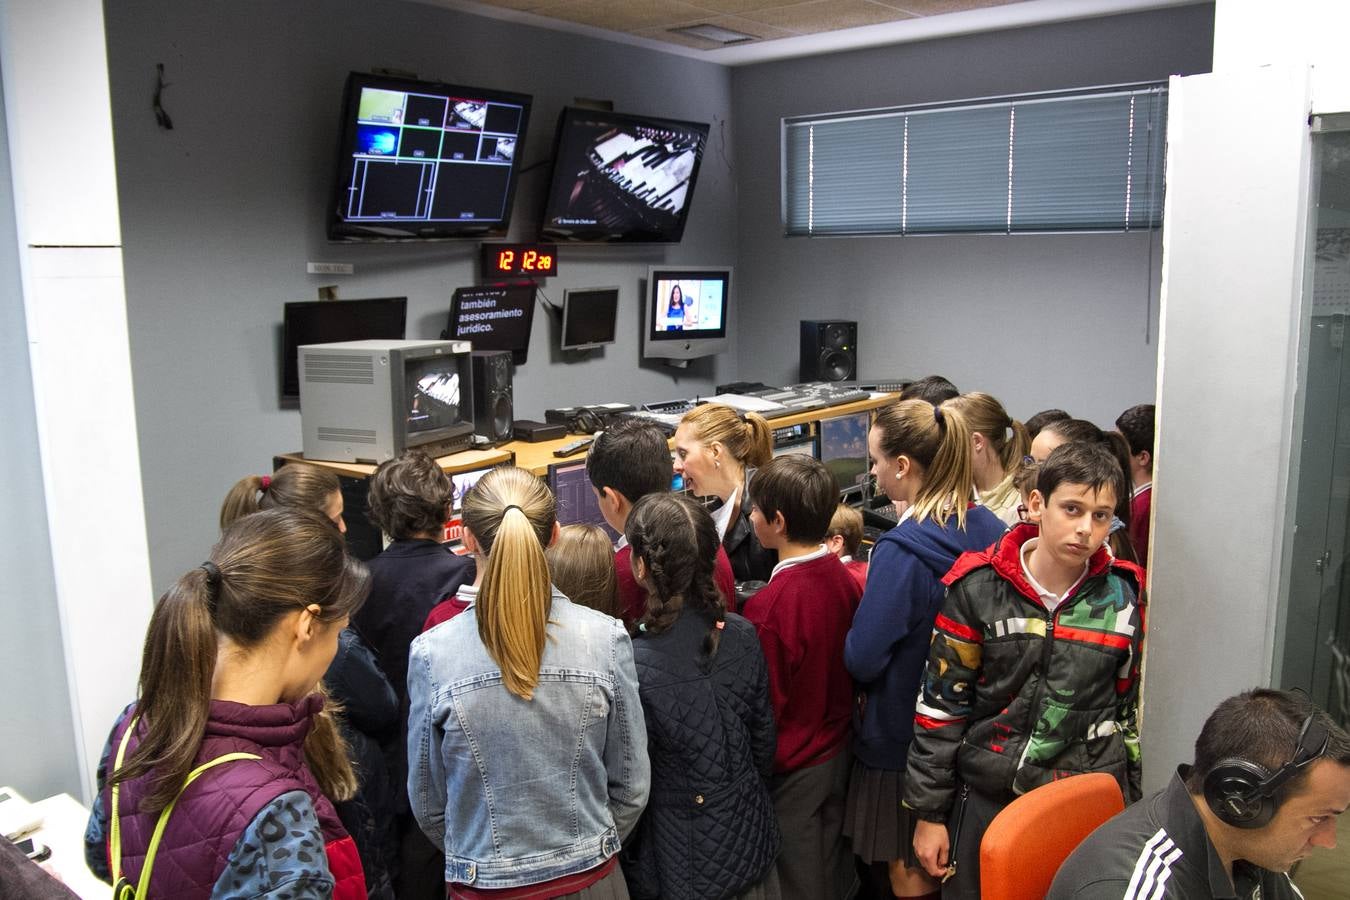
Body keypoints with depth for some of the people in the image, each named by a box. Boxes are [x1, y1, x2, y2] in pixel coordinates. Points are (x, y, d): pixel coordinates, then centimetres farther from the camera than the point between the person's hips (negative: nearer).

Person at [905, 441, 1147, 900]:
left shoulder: (1125, 595, -4)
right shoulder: (977, 586, -11)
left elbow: (1132, 708, 7)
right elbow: (941, 705, -5)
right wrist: (929, 812, -3)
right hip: (986, 798, -1)